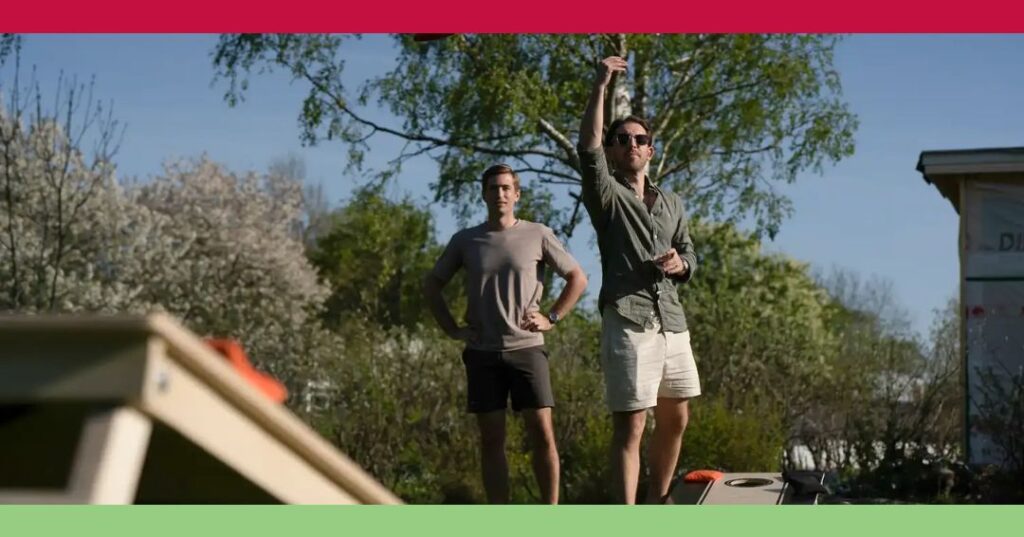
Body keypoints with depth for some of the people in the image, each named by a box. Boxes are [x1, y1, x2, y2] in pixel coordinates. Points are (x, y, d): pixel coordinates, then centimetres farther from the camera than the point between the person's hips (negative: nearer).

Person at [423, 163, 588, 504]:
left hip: (527, 348, -1)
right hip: (482, 352, 1)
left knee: (542, 432, -7)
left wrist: (551, 318, 0)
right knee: (491, 439, 3)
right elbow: (431, 285, 17)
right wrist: (451, 329, 6)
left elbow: (577, 278, 9)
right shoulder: (465, 241, 8)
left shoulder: (538, 236, 3)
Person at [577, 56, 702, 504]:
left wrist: (680, 265, -3)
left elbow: (689, 255, 22)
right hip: (628, 321, -6)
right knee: (630, 425, -10)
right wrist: (600, 87, -19)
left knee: (675, 420, 13)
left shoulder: (671, 202, 19)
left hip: (672, 321, 6)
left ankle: (657, 504, 28)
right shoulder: (606, 194, 1)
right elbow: (587, 148, -15)